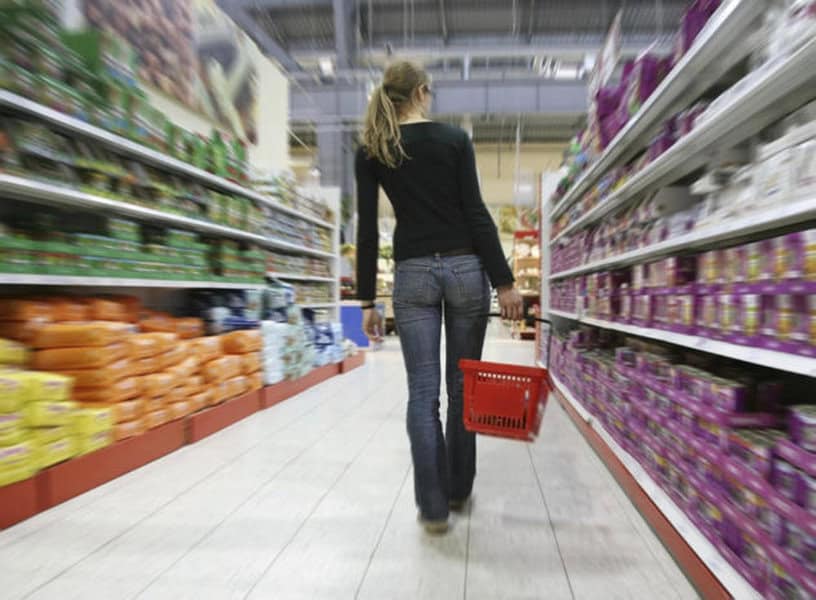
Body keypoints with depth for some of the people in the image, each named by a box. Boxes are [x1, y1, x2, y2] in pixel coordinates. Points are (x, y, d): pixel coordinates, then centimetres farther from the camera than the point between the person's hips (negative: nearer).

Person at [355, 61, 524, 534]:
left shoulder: (370, 151, 7)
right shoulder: (454, 139, 3)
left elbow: (367, 231, 2)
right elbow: (476, 213, -6)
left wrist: (367, 300, 4)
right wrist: (504, 280, -4)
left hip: (413, 274, 1)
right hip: (465, 268, 0)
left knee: (423, 392, 5)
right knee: (463, 386, 12)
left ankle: (434, 507, 11)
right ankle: (458, 491, 28)